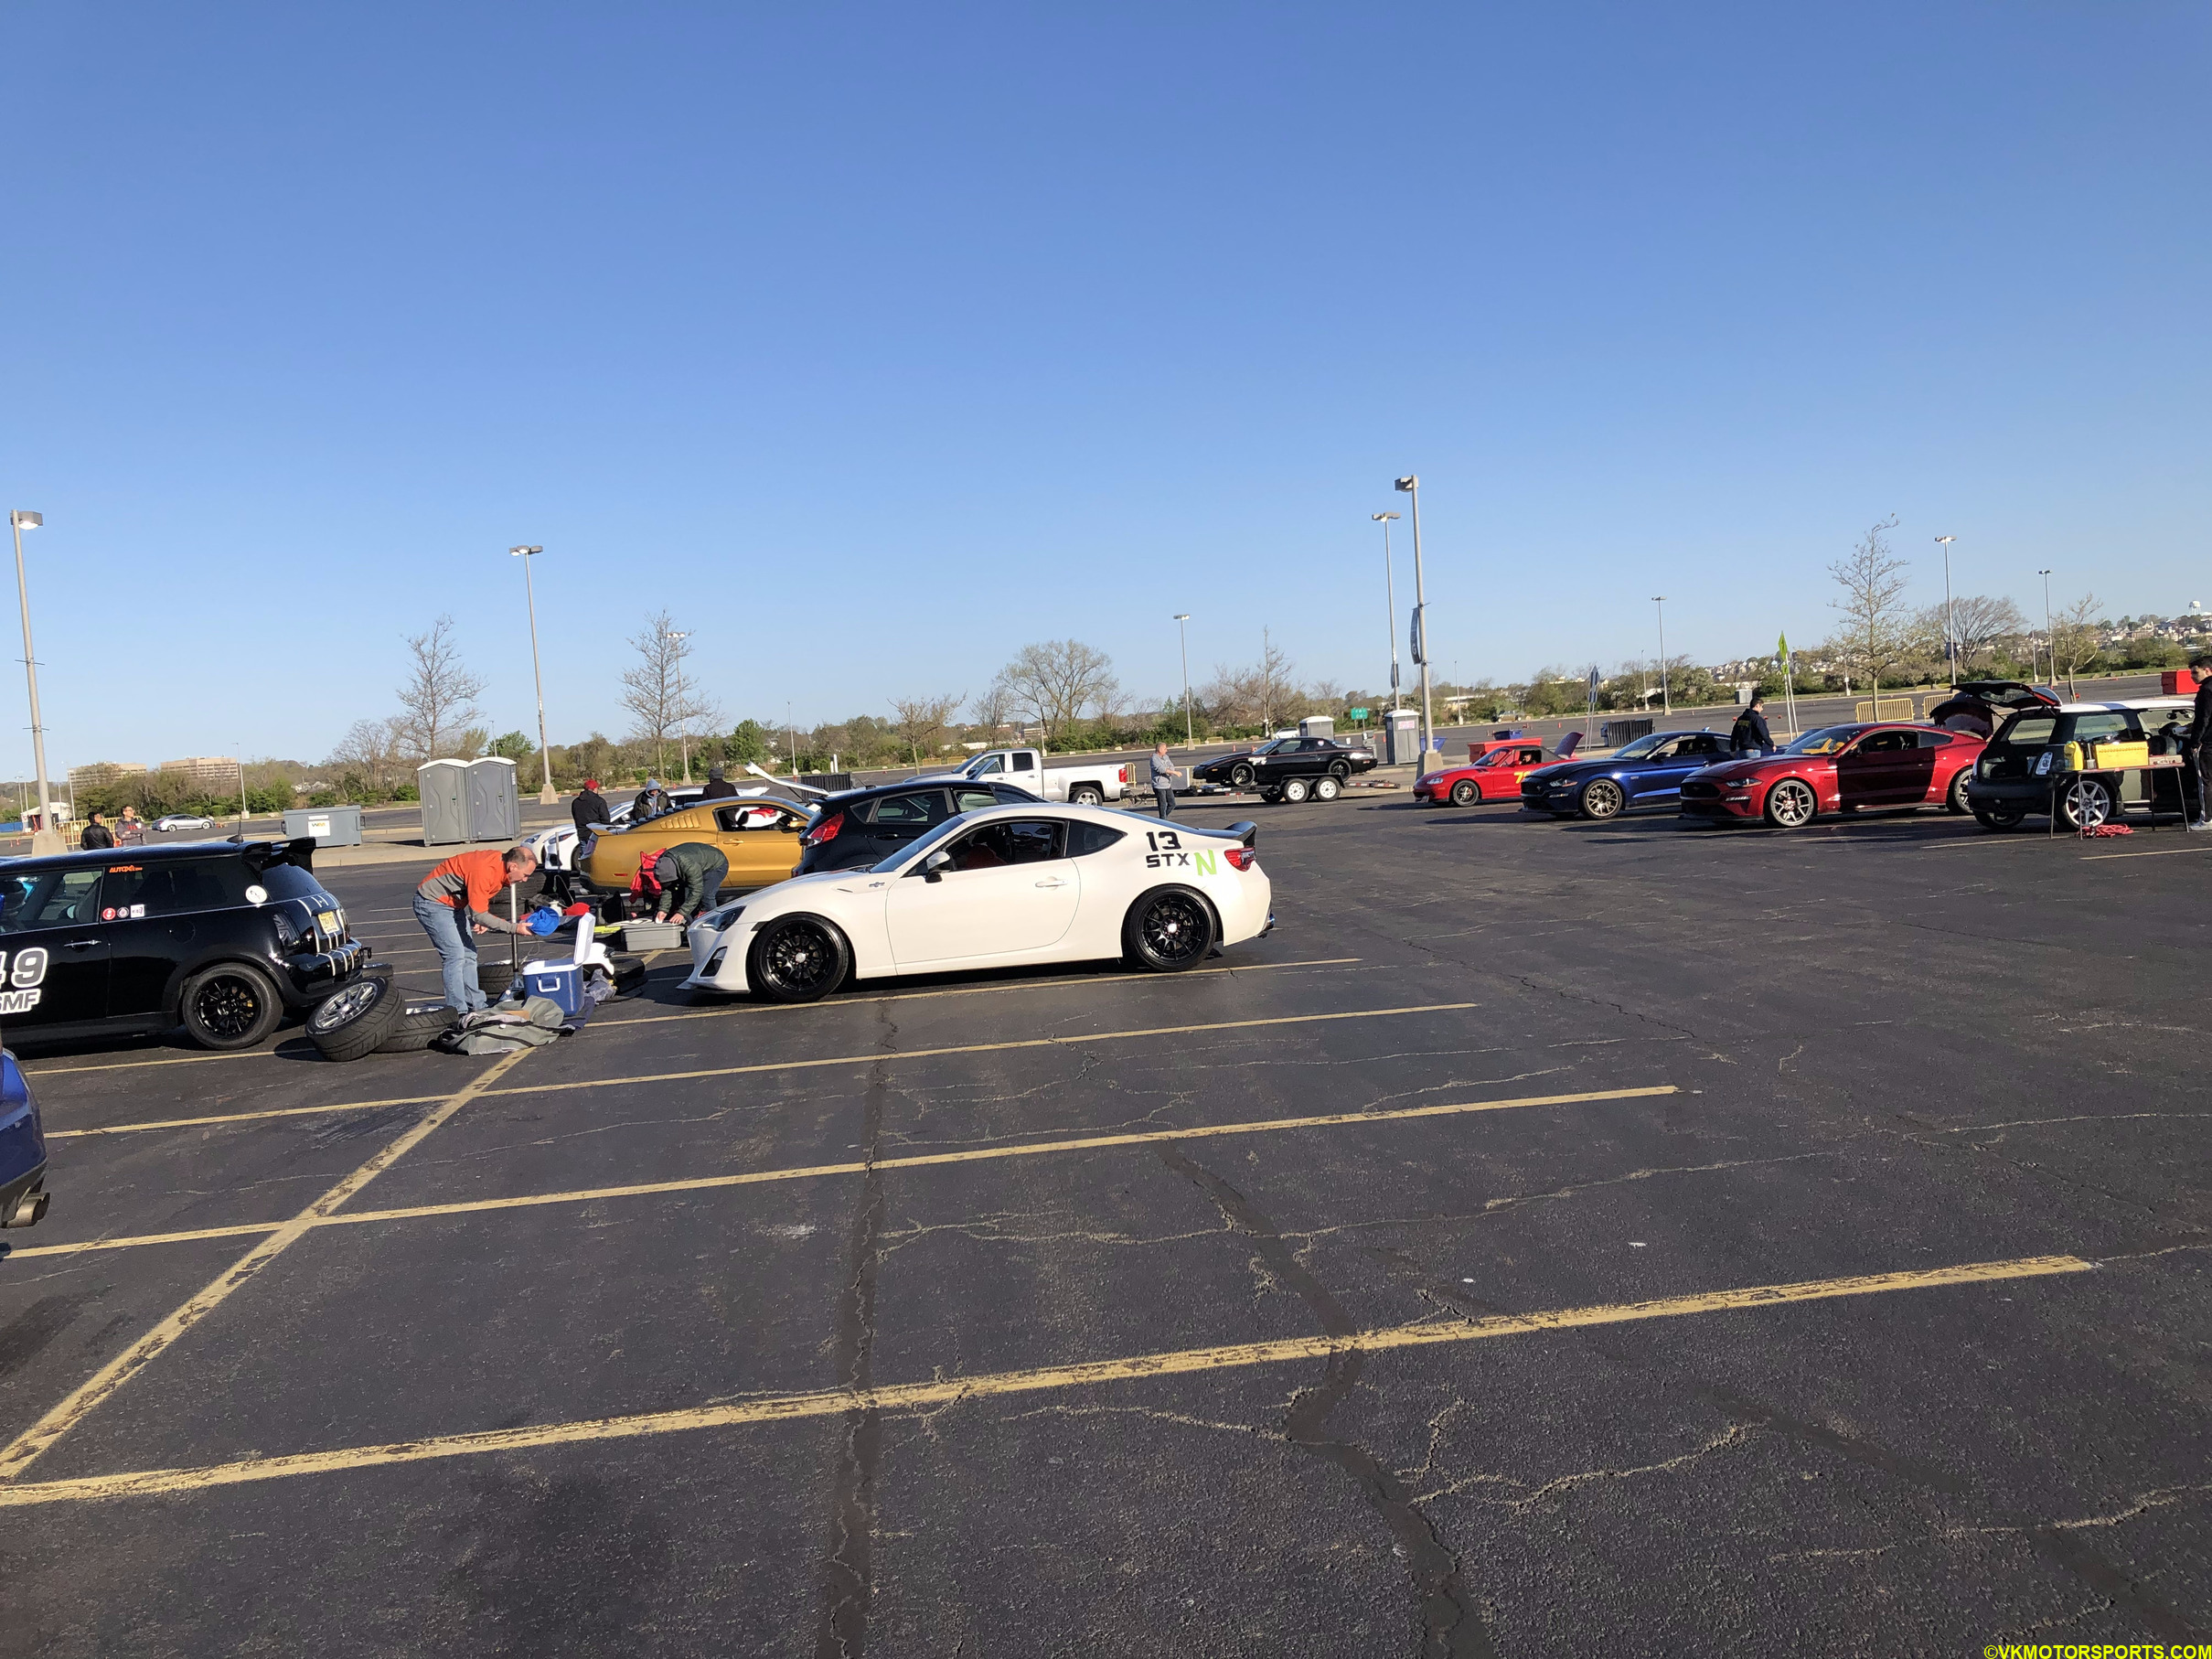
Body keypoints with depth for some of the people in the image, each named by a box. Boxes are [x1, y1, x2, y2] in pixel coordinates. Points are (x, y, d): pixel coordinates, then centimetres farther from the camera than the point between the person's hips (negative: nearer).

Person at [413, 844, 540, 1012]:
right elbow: (479, 915, -29)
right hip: (432, 902, -10)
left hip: (453, 903, 10)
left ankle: (476, 1006, 16)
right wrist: (514, 928, -27)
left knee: (468, 953, 10)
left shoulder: (500, 861, -4)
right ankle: (458, 1013, -13)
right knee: (455, 955, -15)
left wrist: (482, 920, -2)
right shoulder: (484, 871, -32)